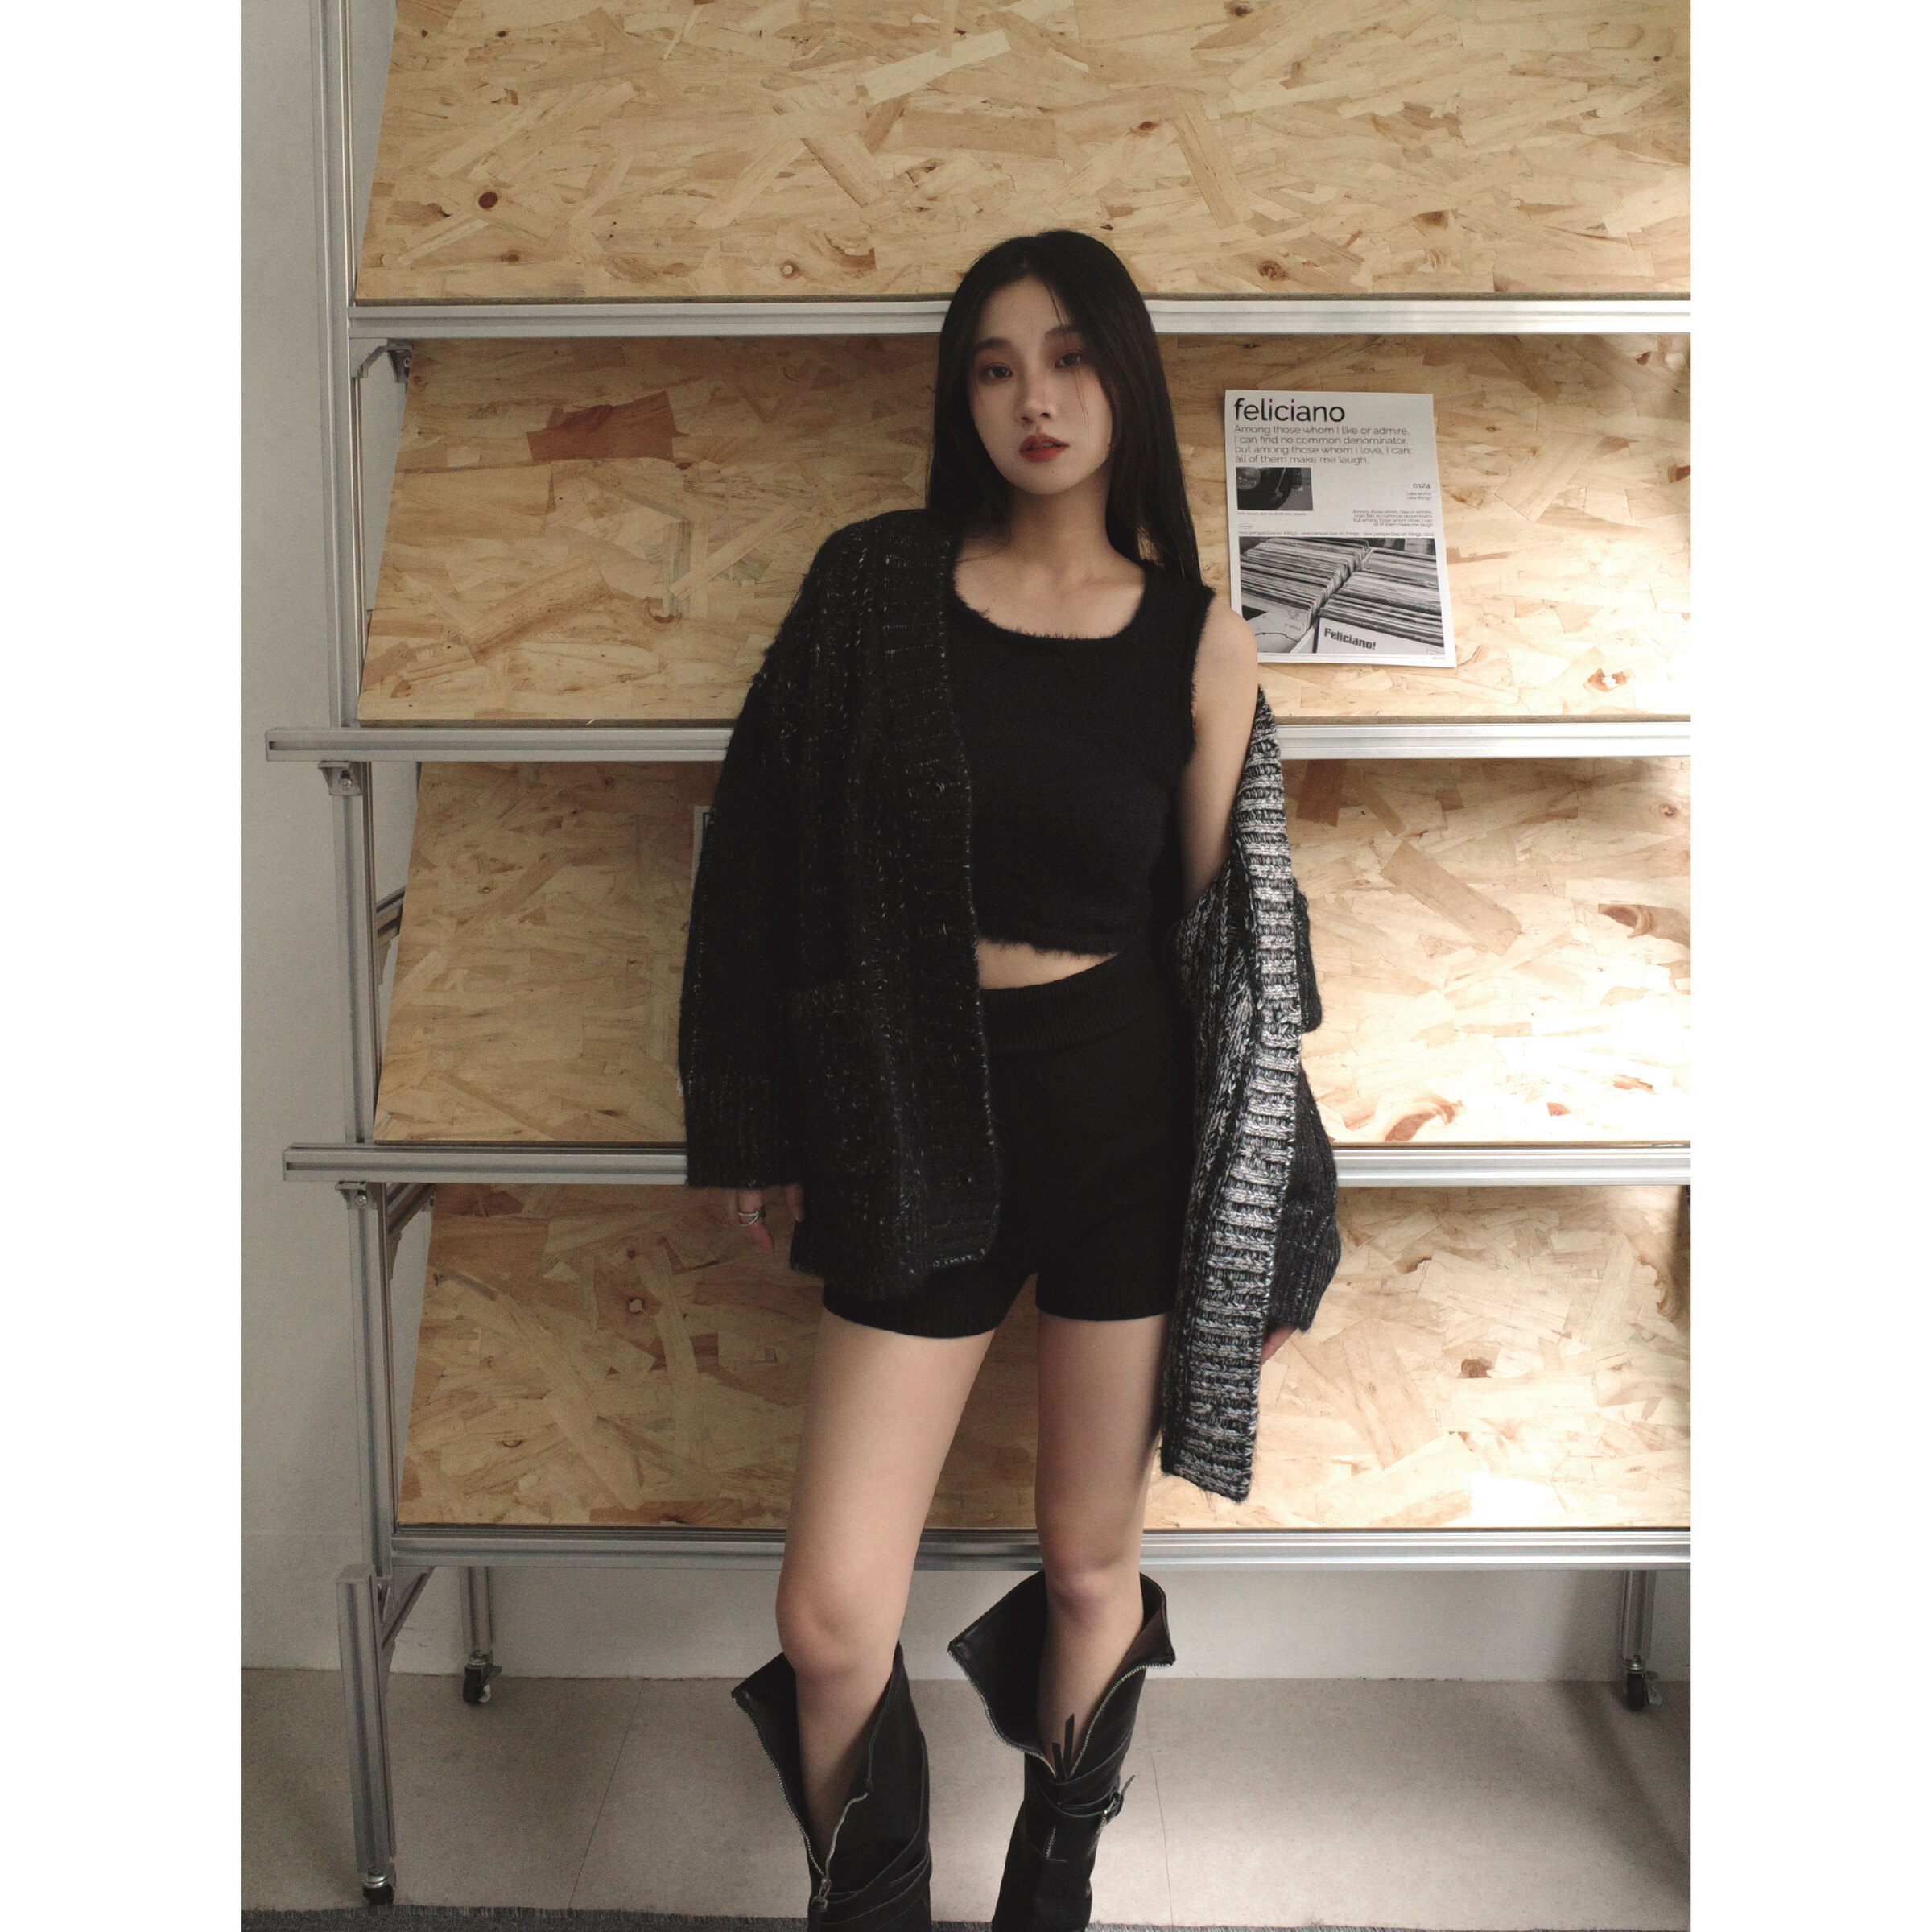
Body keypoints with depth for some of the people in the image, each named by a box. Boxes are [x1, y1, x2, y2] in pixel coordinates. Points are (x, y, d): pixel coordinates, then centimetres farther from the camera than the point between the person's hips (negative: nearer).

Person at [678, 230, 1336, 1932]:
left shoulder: (1198, 636, 0)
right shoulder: (874, 585, 0)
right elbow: (771, 855, 4)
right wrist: (760, 1128, 4)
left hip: (1126, 1104, 0)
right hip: (915, 1116, 0)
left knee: (1093, 1557, 14)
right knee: (834, 1617, -2)